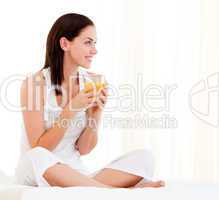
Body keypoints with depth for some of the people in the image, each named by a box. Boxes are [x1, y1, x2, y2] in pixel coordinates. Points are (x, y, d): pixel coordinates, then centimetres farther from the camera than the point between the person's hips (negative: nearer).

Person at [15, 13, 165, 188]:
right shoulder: (36, 83, -12)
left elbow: (83, 149, 3)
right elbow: (38, 149, -14)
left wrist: (96, 113, -14)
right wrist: (72, 109, -21)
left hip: (75, 173, 4)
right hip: (35, 172, -3)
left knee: (143, 158, -14)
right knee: (38, 157, -39)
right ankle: (115, 190, -27)